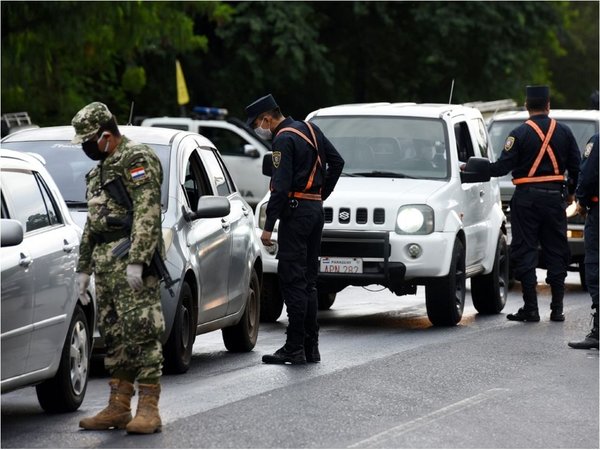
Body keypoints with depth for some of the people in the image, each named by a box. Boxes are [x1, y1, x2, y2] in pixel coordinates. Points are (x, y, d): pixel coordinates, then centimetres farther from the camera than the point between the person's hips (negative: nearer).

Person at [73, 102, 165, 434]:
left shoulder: (136, 158, -7)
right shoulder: (101, 169, 24)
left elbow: (147, 213, -17)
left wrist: (137, 261, -23)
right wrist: (84, 267, 26)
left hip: (130, 259, -10)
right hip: (105, 260, 10)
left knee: (141, 331, -12)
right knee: (113, 334, 9)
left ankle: (148, 409, -15)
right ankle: (118, 408, 12)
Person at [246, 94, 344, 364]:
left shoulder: (284, 140, -13)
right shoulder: (309, 129, 13)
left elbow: (280, 187, -19)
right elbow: (337, 162, 19)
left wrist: (268, 226, -18)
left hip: (296, 210, -9)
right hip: (316, 209, 9)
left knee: (292, 280, -8)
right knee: (308, 280, 12)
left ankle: (294, 348, -10)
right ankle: (311, 347, 13)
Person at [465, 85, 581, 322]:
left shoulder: (520, 134, -7)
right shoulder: (564, 132, 5)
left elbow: (502, 166, -11)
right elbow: (576, 166, 10)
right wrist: (571, 192, 25)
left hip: (526, 198, -3)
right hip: (555, 197, 3)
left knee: (525, 253, 0)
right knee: (556, 252, 9)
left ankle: (530, 309, -4)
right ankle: (557, 308, 7)